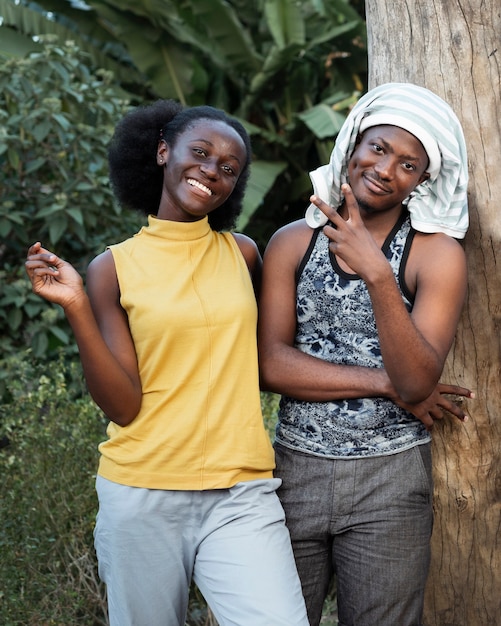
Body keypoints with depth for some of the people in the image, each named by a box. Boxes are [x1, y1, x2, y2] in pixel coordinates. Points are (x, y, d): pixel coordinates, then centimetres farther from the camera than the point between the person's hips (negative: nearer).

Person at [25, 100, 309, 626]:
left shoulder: (242, 254, 7)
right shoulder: (113, 268, 0)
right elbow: (123, 406, -7)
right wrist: (76, 307, -16)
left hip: (240, 495, 1)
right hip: (143, 496, -1)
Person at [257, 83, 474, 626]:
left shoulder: (435, 254, -6)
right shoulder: (293, 242, 1)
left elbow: (417, 384, -16)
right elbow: (269, 364, -8)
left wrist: (378, 277, -28)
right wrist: (386, 384, -12)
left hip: (389, 480, -1)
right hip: (295, 469, 2)